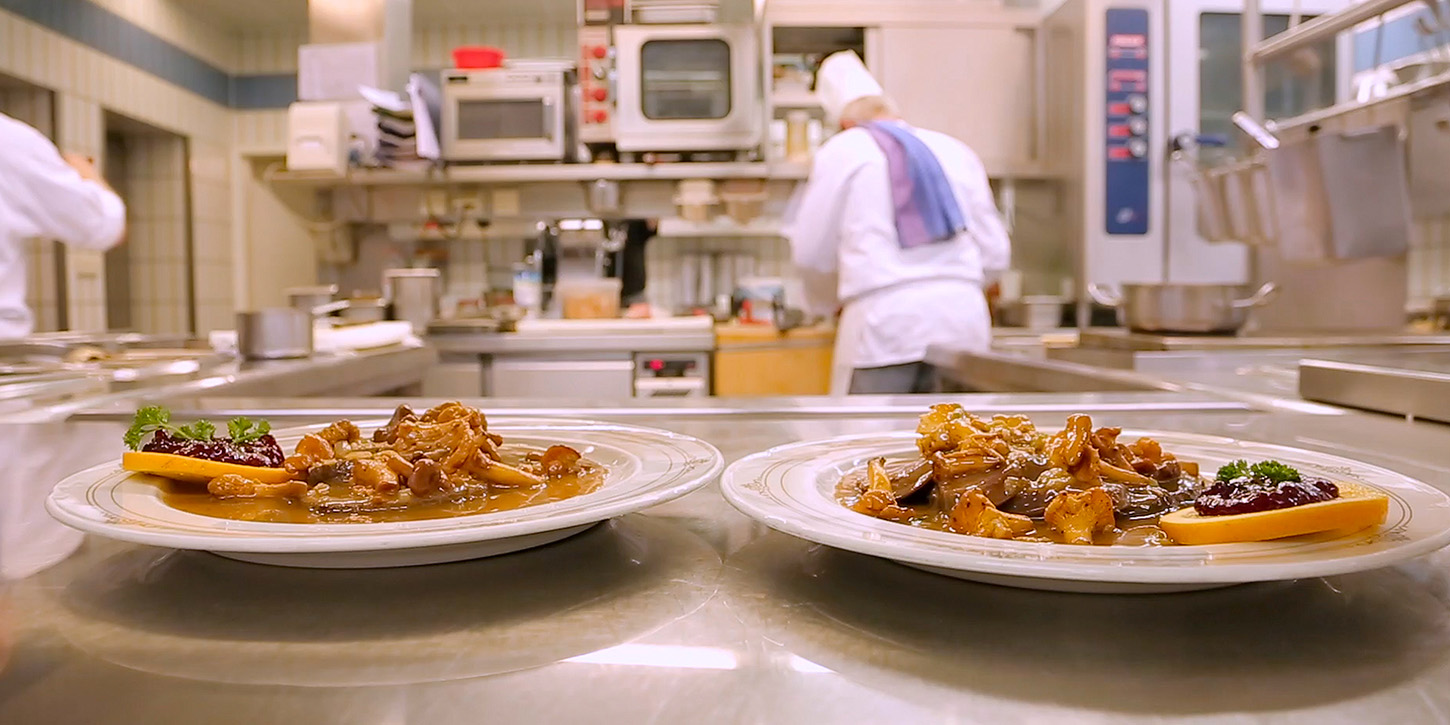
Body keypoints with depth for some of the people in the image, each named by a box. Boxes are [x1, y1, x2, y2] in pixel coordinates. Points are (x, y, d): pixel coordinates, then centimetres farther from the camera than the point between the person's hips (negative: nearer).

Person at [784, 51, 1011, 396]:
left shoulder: (841, 152, 5)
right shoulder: (956, 150, 16)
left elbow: (812, 254, 7)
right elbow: (995, 253, 15)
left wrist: (828, 302, 27)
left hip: (884, 325, -4)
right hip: (964, 315, 4)